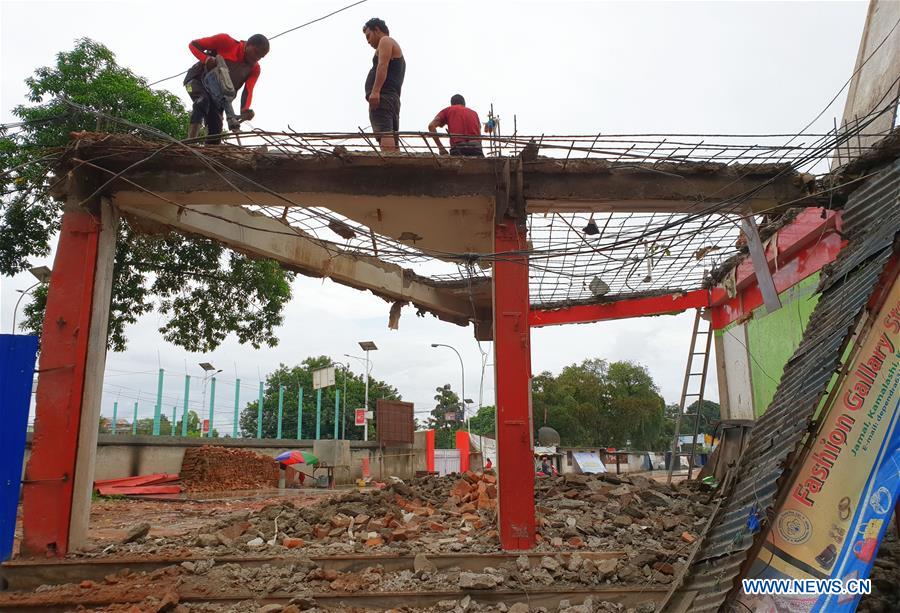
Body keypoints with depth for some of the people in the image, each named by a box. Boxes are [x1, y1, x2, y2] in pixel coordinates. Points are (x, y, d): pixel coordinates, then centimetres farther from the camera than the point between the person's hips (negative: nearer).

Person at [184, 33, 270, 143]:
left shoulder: (254, 69, -8)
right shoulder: (225, 41, -19)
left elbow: (248, 91, -23)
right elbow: (193, 45, -13)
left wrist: (245, 109, -43)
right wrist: (206, 59, -34)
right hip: (197, 79, -5)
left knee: (216, 126, -3)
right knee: (202, 100, -34)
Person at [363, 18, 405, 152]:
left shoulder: (386, 41, 8)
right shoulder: (396, 49, 36)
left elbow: (383, 65, -10)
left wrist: (375, 91, -23)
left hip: (383, 96, -10)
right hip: (393, 99, 10)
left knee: (384, 135, -26)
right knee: (392, 142, 2)